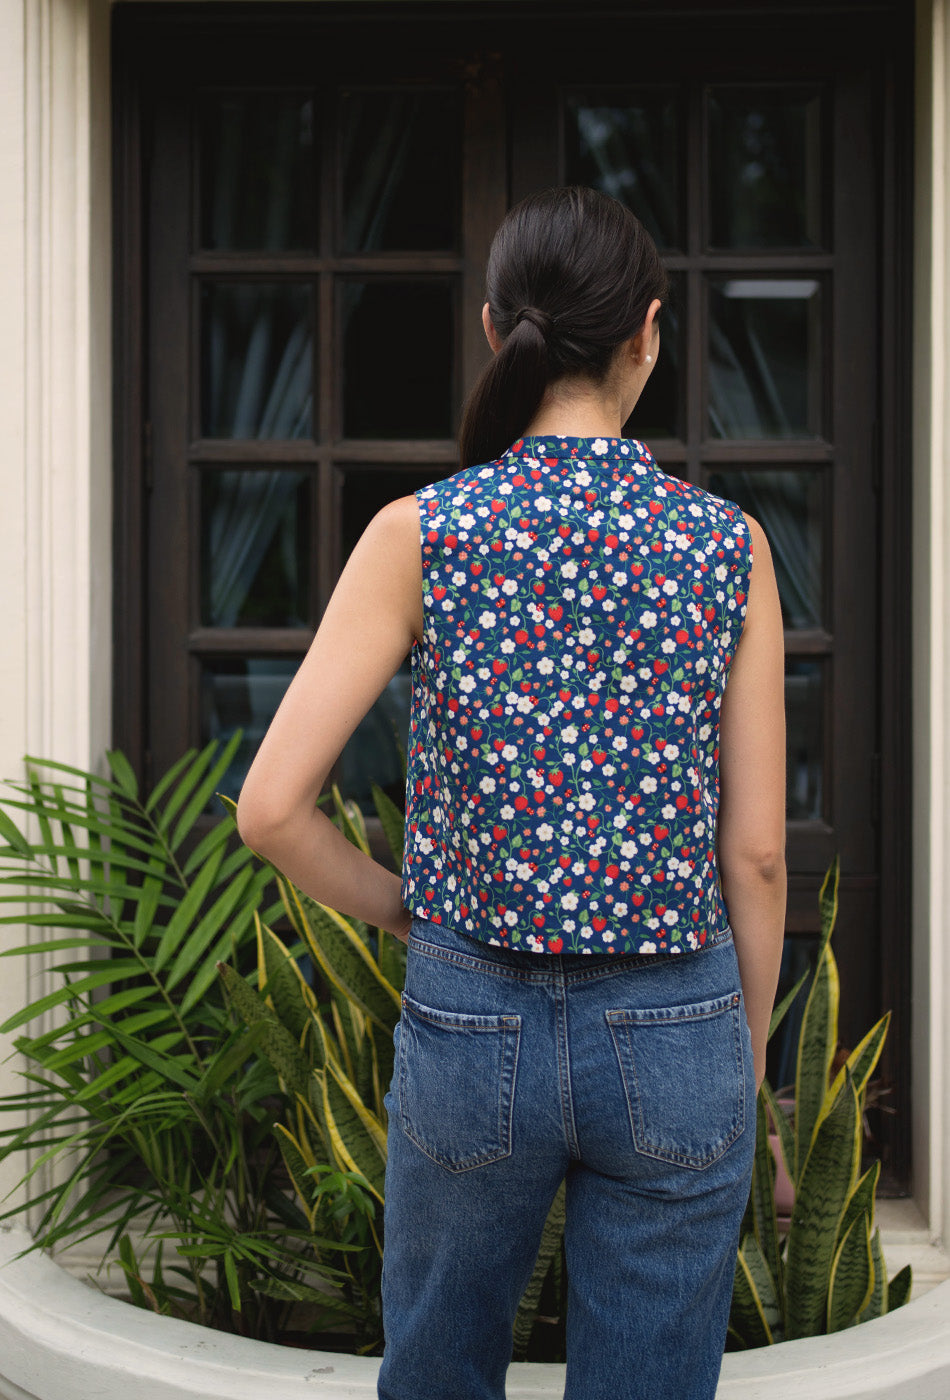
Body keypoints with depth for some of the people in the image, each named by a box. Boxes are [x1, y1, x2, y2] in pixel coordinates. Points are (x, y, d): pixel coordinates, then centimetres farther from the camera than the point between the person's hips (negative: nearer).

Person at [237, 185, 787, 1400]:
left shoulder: (422, 535, -9)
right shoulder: (727, 547, -5)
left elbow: (271, 808, -11)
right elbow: (756, 851, -3)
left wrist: (405, 907, 7)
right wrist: (746, 1064, 10)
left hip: (472, 1025, 0)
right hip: (673, 1035, 0)